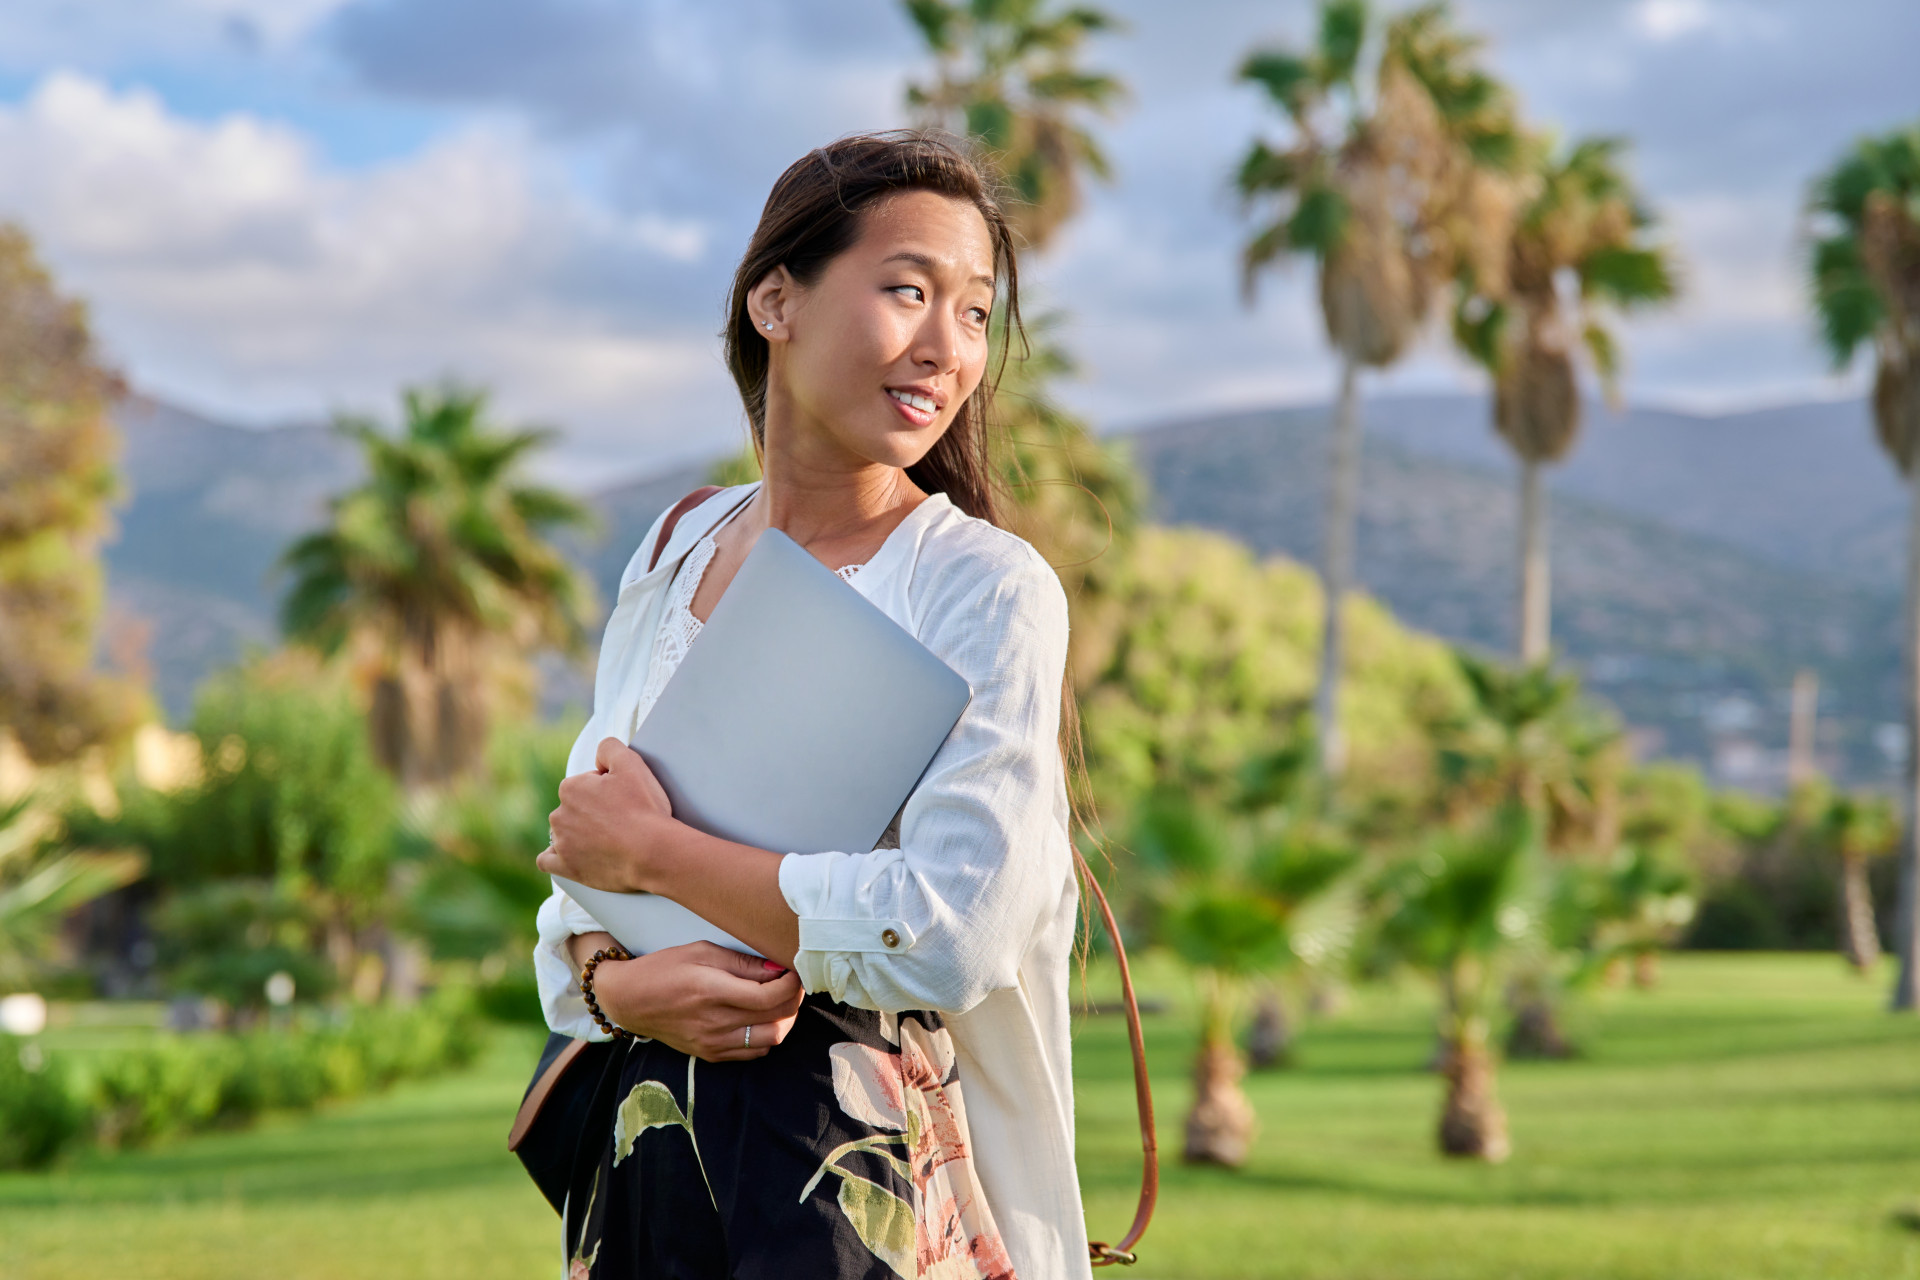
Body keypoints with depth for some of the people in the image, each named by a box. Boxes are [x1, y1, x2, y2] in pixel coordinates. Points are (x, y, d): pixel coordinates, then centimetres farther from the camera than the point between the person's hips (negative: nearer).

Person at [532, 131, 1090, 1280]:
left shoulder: (989, 588, -10)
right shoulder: (676, 559, 6)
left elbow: (955, 933, -21)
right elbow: (580, 885, 9)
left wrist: (658, 852, -13)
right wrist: (622, 985, -13)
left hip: (880, 1180, -4)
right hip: (654, 1145, 5)